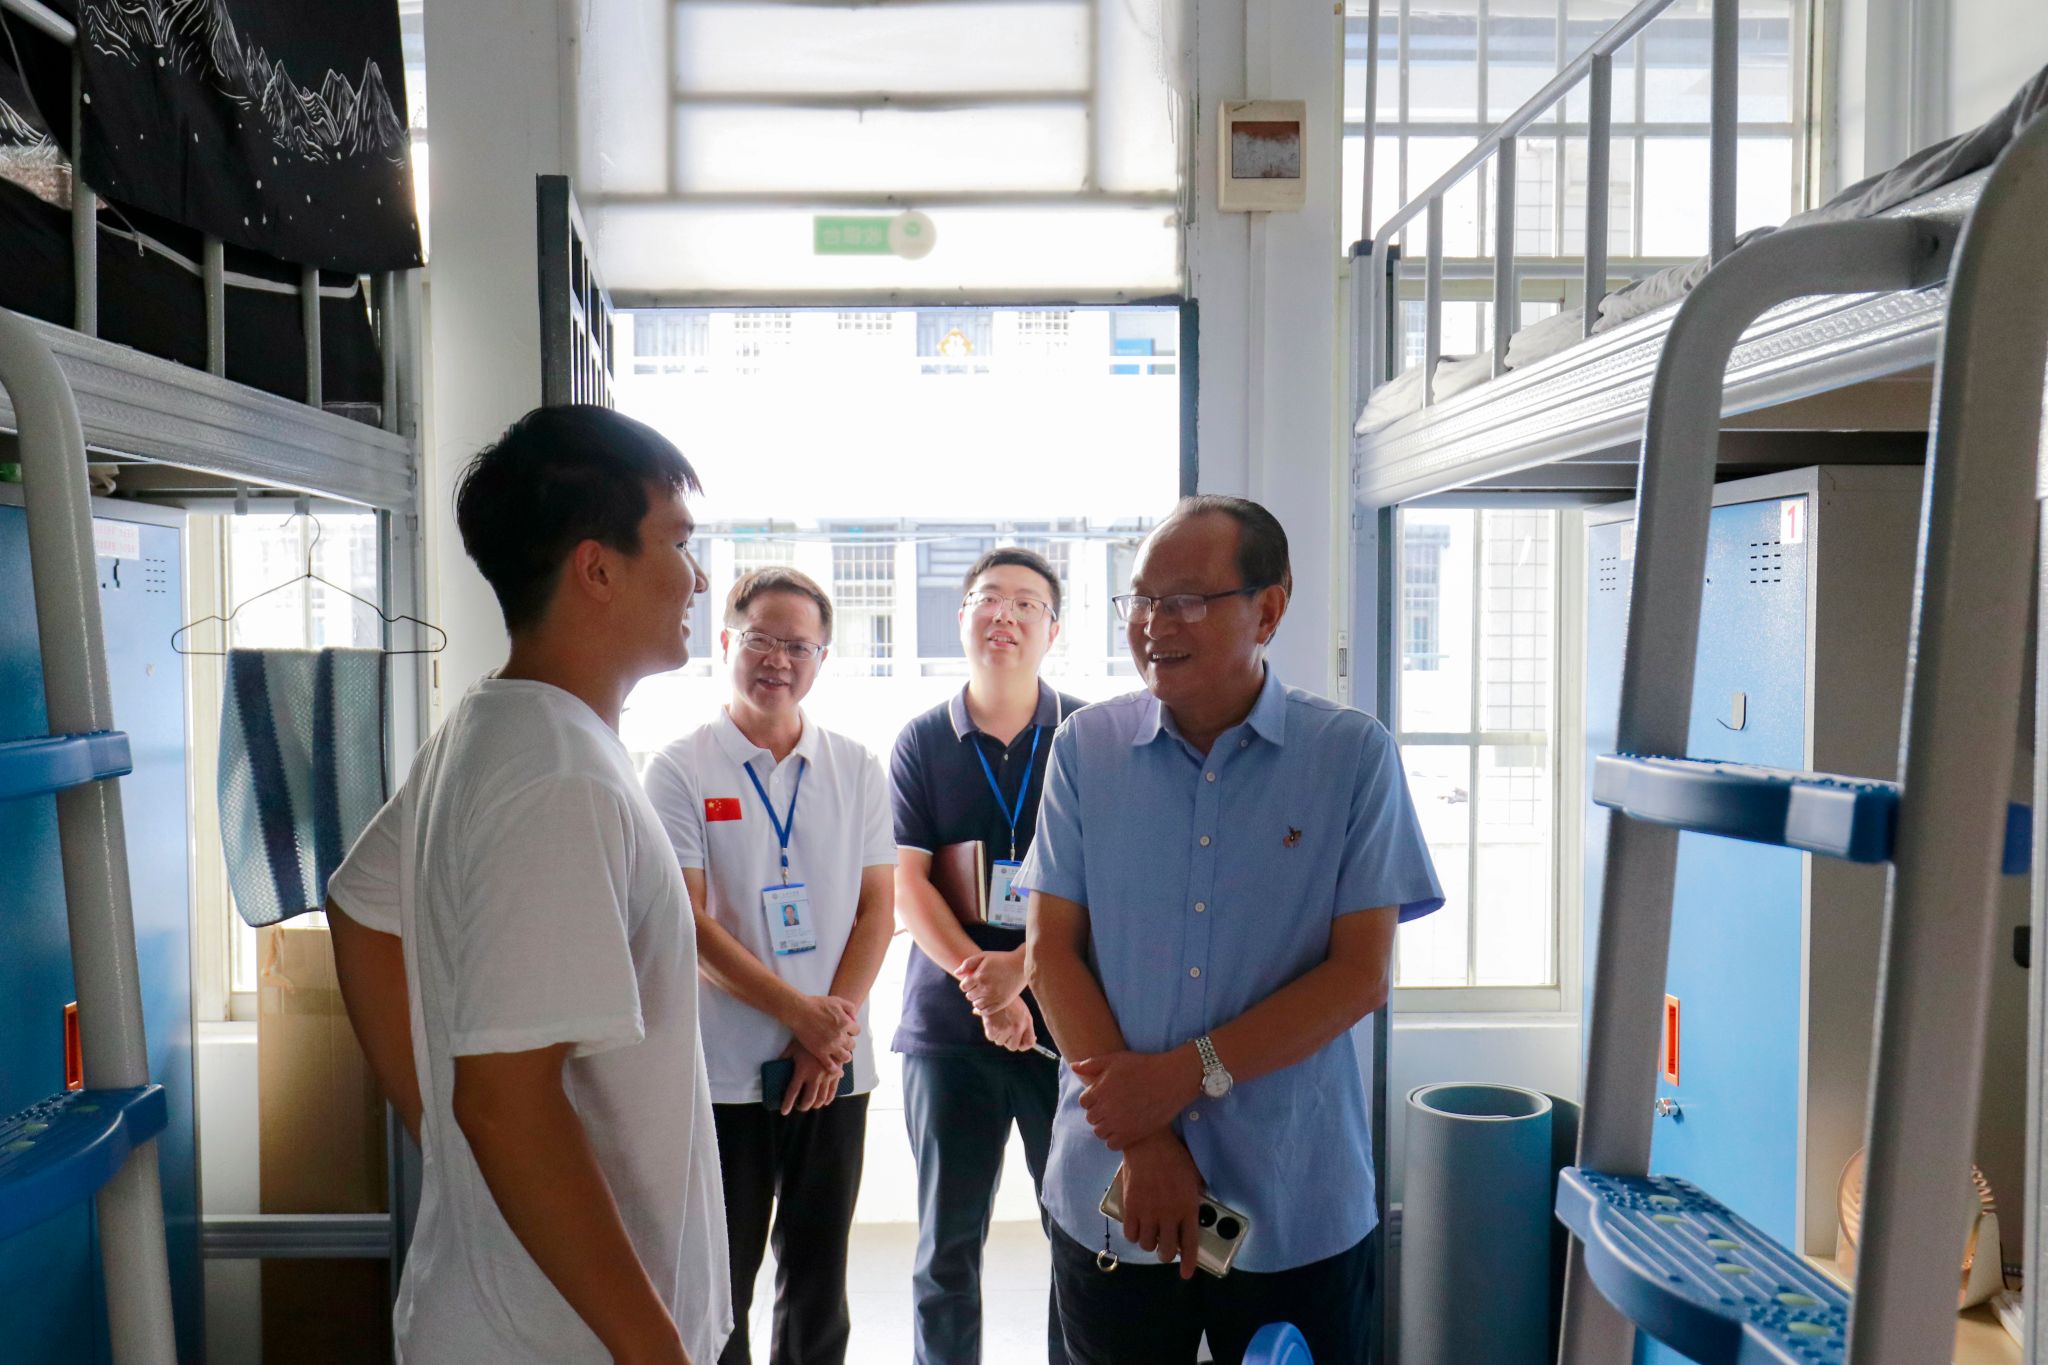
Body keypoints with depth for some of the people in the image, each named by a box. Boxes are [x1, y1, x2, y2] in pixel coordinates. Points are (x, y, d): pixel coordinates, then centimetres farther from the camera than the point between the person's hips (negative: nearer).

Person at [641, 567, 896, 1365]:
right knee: (719, 1280, 8)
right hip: (722, 1072, -3)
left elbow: (877, 909, 3)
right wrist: (801, 1014, -15)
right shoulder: (680, 770, -3)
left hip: (835, 1071, 3)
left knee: (819, 1276, 14)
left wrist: (836, 1027, -10)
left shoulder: (856, 771, 6)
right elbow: (686, 924, -10)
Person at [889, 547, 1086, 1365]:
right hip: (948, 1023, 1)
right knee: (946, 1244, 9)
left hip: (1067, 1017, -1)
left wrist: (1021, 966, -18)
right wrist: (984, 985, -15)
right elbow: (906, 885, -2)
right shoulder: (921, 743, 5)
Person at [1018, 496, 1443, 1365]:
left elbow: (1360, 975, -7)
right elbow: (1053, 954, -2)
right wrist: (1141, 1141, -11)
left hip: (1298, 1208, -1)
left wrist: (1188, 1073, -16)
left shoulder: (1353, 755, -6)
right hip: (1110, 1197, 1)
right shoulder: (1087, 747, -1)